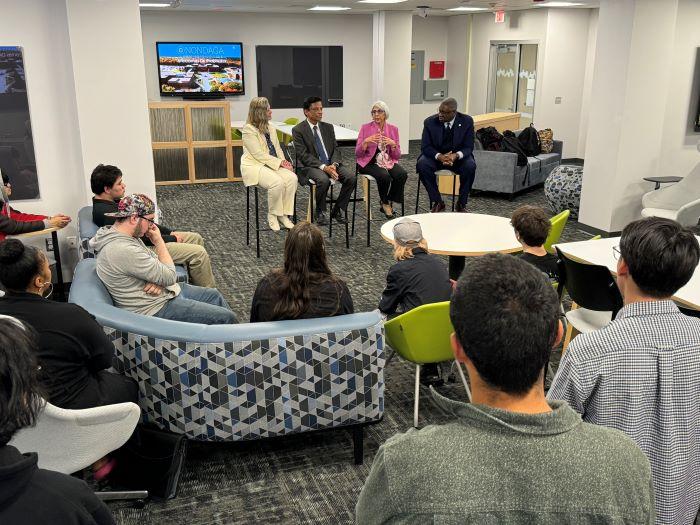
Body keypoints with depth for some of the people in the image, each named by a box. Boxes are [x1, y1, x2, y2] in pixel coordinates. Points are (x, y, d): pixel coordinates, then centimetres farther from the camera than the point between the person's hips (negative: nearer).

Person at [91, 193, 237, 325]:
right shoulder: (124, 251, -31)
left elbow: (152, 261, 12)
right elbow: (170, 276, -24)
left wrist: (158, 281, -11)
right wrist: (159, 242, -13)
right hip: (156, 308, -10)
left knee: (214, 295, 21)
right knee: (226, 318, -8)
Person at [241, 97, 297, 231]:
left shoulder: (270, 128, 14)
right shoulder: (248, 129, -10)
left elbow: (278, 148, 15)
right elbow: (258, 154, -15)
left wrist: (284, 162, -5)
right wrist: (279, 163, -18)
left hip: (273, 164, 7)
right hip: (255, 165, -7)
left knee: (292, 178, -22)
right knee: (277, 182, -33)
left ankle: (284, 214, -12)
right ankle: (272, 215, -10)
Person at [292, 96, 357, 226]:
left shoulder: (328, 127, 13)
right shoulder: (298, 130, -4)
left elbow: (336, 149, 9)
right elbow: (304, 155, -12)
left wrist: (334, 164, -13)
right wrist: (323, 167, -22)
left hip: (331, 164, 5)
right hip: (310, 166, -5)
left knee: (351, 177, -20)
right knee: (323, 180, -36)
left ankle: (338, 211, -4)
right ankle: (320, 213, -12)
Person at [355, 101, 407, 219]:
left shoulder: (393, 129, 7)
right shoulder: (365, 128, 0)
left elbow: (397, 156, 5)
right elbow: (357, 153, -4)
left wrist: (393, 144, -14)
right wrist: (366, 141, -20)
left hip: (389, 161, 3)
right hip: (370, 162, -3)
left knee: (402, 174, -28)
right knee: (384, 176, -33)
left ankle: (390, 203, -6)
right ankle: (385, 203, -4)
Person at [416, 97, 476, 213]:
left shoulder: (467, 121, -11)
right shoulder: (430, 122, -11)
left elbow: (468, 147, -9)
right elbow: (425, 147, -10)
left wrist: (456, 155, -33)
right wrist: (439, 156, -31)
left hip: (458, 156, 0)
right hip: (435, 155, 0)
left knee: (470, 166, -31)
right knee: (421, 165, -30)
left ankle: (461, 203, -12)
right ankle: (437, 202, -15)